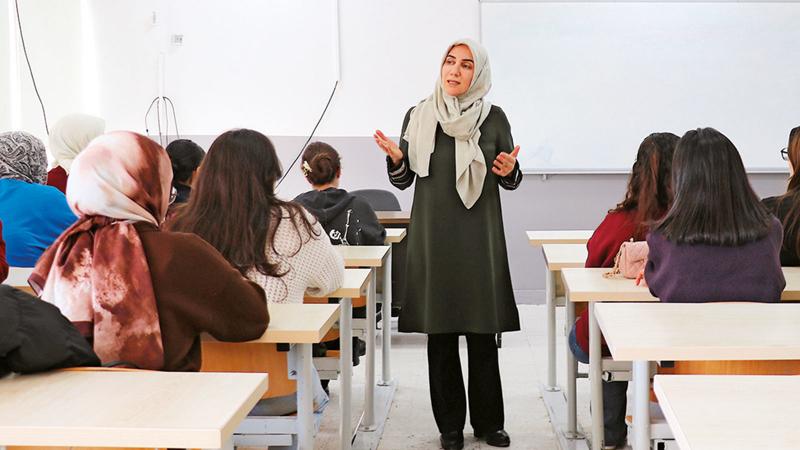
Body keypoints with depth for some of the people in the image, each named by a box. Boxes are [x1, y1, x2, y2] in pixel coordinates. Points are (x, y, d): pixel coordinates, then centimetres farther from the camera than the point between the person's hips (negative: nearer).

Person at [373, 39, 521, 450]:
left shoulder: (493, 118, 1)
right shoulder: (418, 116, 3)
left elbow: (511, 180, 9)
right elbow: (403, 181, 7)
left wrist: (508, 171, -14)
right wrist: (395, 157, -14)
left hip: (480, 237, 0)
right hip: (434, 237, 1)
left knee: (483, 332, 2)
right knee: (440, 333, 3)